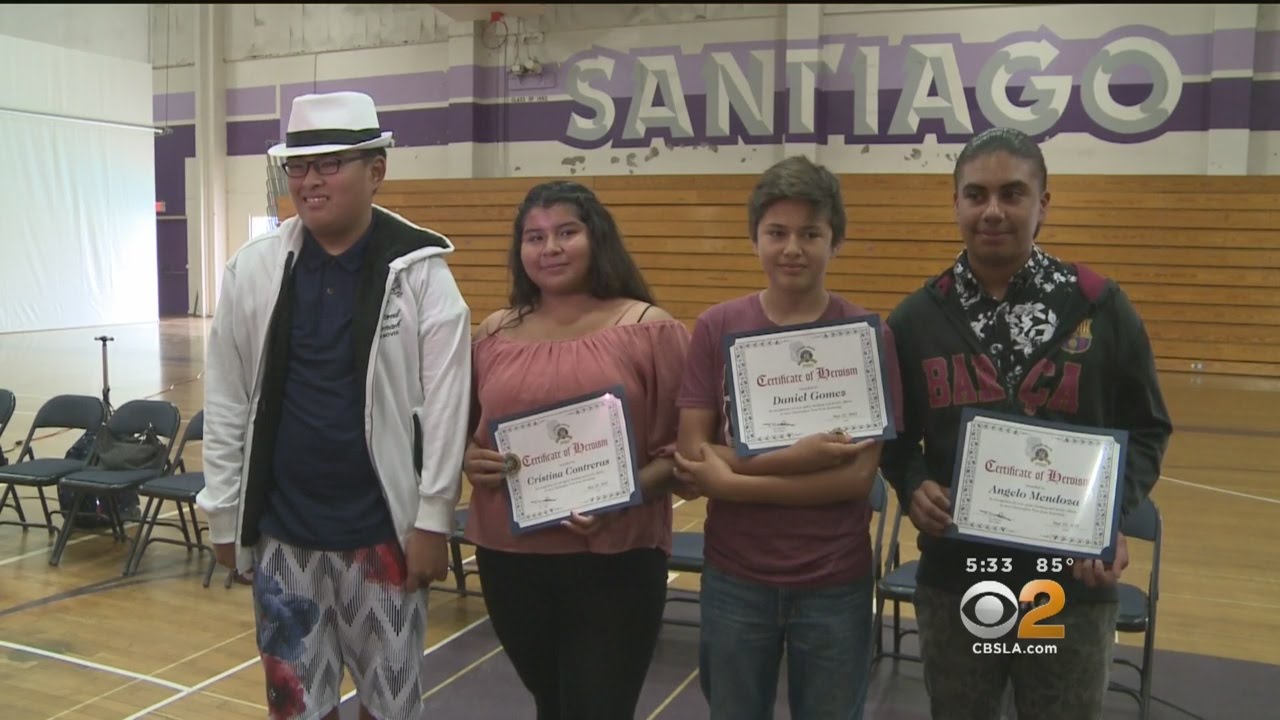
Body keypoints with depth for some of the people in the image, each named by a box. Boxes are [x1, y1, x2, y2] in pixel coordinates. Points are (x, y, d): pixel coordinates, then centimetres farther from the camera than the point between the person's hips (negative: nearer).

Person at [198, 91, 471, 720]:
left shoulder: (419, 272, -9)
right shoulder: (253, 269, 0)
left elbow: (444, 406, -8)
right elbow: (226, 404, 5)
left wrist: (433, 521, -8)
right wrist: (224, 515, 7)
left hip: (381, 528, -2)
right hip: (282, 529, 3)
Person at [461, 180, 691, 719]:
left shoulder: (650, 330, -5)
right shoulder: (494, 334, 6)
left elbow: (683, 443, -6)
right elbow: (464, 430, 16)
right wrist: (470, 460, -5)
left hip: (615, 559, -4)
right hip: (507, 556, 4)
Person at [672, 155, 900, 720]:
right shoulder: (717, 328, -5)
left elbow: (858, 476, -13)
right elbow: (693, 459, -9)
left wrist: (733, 481, -16)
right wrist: (795, 456, -21)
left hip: (835, 584, -1)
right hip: (734, 578, 1)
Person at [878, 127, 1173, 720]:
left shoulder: (1100, 306, -4)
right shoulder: (916, 318, 0)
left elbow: (1146, 429, 3)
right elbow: (895, 434, 9)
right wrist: (912, 486, -12)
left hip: (1073, 587, -1)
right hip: (952, 583, 2)